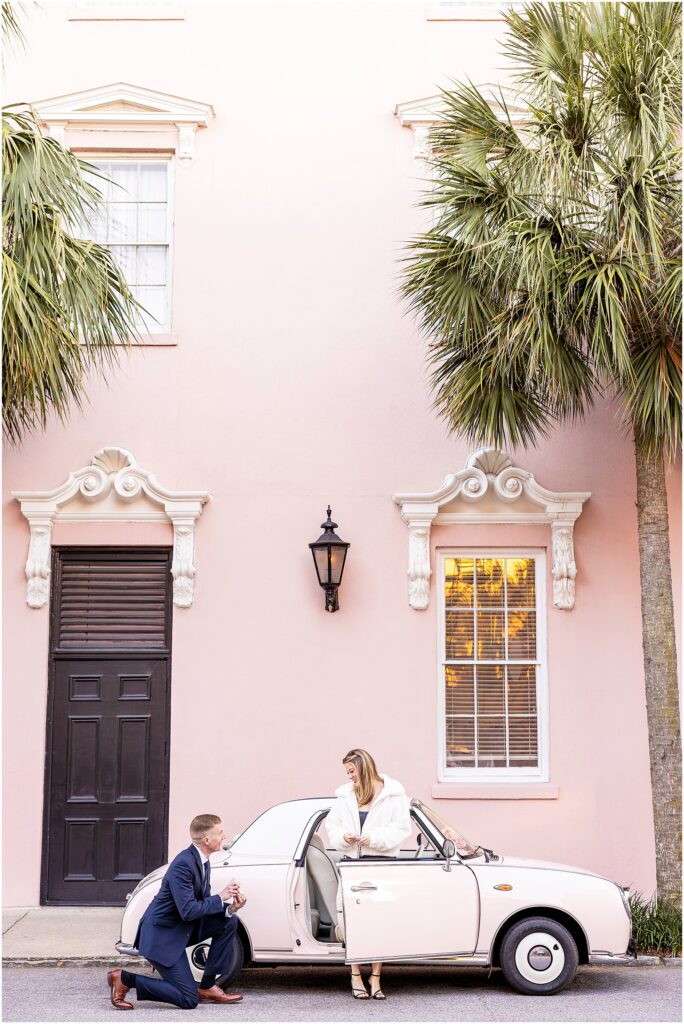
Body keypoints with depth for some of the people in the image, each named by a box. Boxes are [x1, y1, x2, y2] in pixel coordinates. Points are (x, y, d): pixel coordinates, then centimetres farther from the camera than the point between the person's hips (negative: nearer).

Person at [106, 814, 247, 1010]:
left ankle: (207, 986, 9)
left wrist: (228, 908, -7)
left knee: (229, 922, 2)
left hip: (183, 928, 9)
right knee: (189, 1000, -9)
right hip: (161, 936, -9)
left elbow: (203, 904, 11)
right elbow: (188, 911, -28)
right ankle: (124, 979, -1)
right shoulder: (183, 865, -25)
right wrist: (220, 898, -18)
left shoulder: (202, 862, 5)